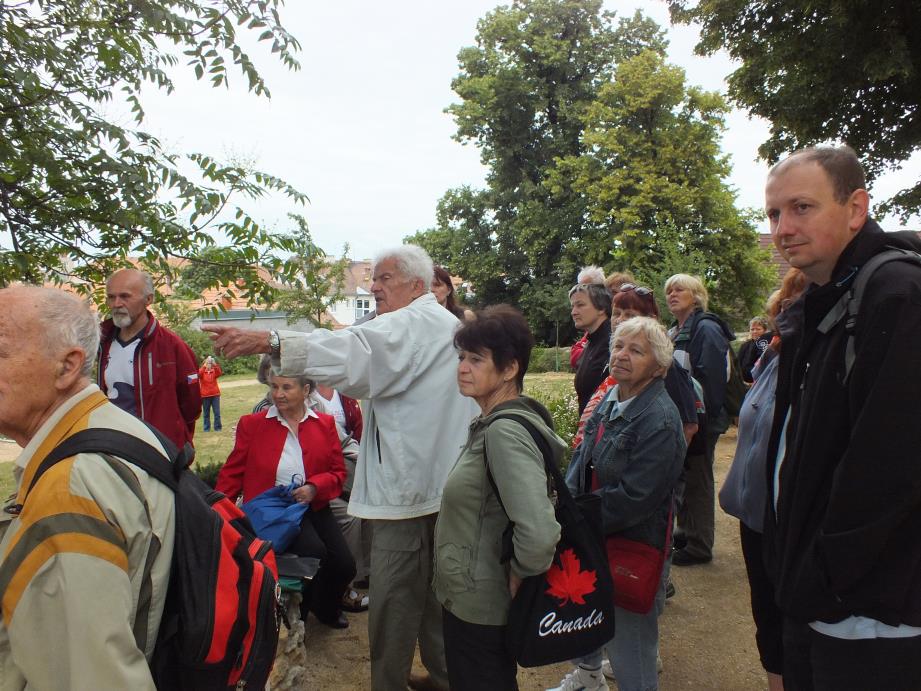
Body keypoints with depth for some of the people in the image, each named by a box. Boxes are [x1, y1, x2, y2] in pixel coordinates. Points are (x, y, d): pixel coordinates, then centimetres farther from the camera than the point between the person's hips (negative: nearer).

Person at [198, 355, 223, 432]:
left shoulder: (214, 371, 6)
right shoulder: (202, 372, 2)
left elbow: (219, 373, -17)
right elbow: (199, 374, -22)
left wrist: (214, 364, -32)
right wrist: (205, 365, -33)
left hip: (215, 394, 1)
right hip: (205, 395, -1)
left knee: (217, 412, -1)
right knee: (206, 413, 5)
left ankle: (217, 427, 7)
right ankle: (206, 428, 12)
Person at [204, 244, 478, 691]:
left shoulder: (414, 322, -14)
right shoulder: (444, 324, 19)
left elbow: (354, 350, -32)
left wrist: (268, 342, -39)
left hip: (407, 486, -11)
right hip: (440, 484, 11)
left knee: (392, 596, 0)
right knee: (433, 587, 19)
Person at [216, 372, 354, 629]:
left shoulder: (325, 424, 8)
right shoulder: (251, 424, 5)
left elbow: (338, 472, 8)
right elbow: (232, 473, 6)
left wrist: (315, 487, -12)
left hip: (314, 507, 3)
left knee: (345, 566, -13)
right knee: (315, 552, -27)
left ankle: (325, 608, 24)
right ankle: (298, 613, 4)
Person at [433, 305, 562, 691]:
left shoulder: (504, 431, -27)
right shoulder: (491, 424, 2)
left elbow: (540, 534, -37)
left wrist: (518, 575, -18)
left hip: (478, 606, -9)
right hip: (476, 599, 9)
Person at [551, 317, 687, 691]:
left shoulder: (660, 420, -23)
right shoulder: (610, 399, 1)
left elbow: (633, 498, -26)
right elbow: (582, 458, 6)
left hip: (634, 546, -8)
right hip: (595, 538, 8)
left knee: (629, 641, 8)